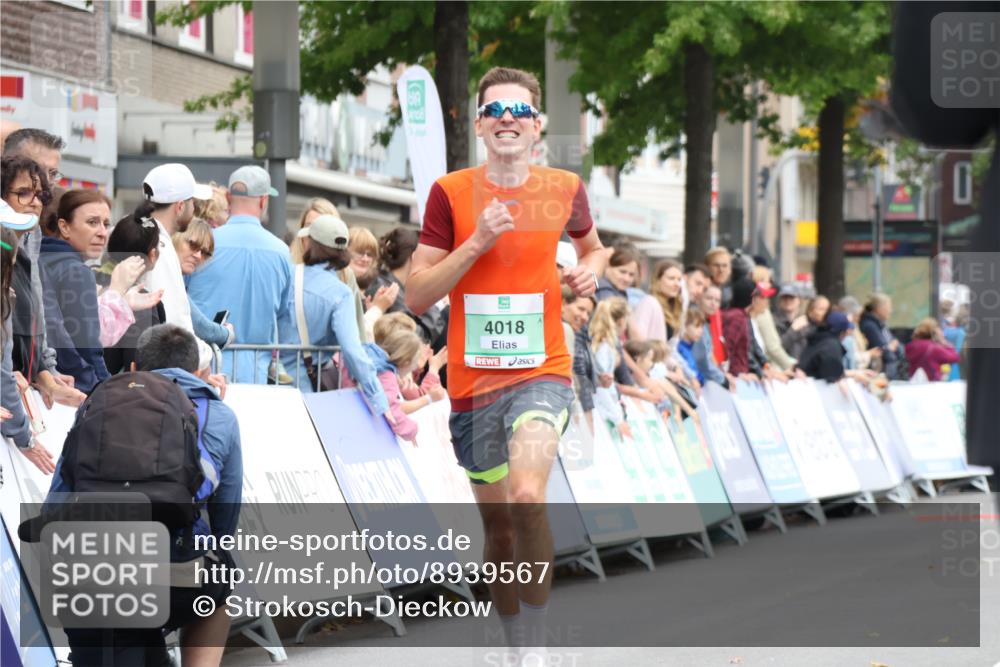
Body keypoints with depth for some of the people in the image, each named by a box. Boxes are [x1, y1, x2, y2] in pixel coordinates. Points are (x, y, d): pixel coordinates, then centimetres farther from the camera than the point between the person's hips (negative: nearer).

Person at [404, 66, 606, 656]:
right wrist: (476, 243, -15)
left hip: (543, 371, -1)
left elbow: (591, 247, 26)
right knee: (499, 528, 10)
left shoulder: (565, 189, 3)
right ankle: (516, 648, 28)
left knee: (526, 497, -27)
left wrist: (590, 271, 3)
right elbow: (416, 296, -4)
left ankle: (536, 646, -20)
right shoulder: (451, 193, -1)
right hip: (473, 381, 2)